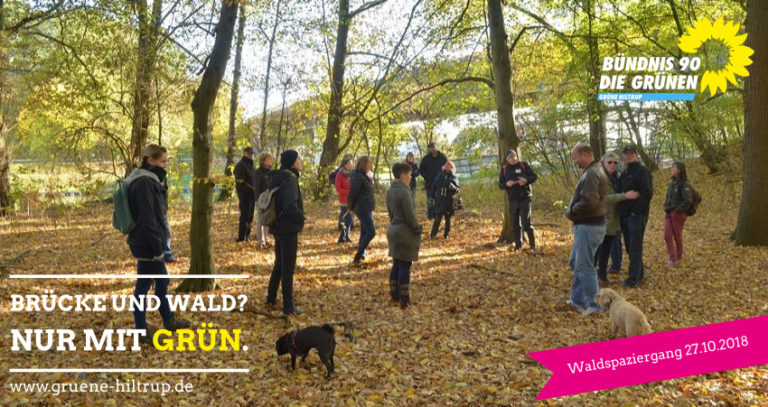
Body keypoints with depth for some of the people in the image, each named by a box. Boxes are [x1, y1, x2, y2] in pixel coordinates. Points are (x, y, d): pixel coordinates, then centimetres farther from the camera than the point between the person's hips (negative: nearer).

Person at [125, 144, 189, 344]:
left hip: (151, 243, 10)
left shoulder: (150, 180, 12)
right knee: (143, 285, 2)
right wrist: (157, 249, -19)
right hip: (147, 244, -10)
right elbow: (147, 219, -22)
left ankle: (168, 320, 35)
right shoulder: (144, 183, -19)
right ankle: (141, 331, 15)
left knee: (162, 282, 20)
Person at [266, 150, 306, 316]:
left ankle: (271, 298, 33)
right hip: (288, 229, -9)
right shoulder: (290, 180, -19)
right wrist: (301, 218, -11)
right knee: (288, 268, -1)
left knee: (279, 264, 22)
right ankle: (288, 306, 6)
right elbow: (290, 206, -28)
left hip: (277, 227, 9)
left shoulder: (276, 178, 10)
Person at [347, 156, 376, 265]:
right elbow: (352, 193, -16)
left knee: (365, 232, 15)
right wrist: (351, 207, -4)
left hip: (368, 209, 9)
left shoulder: (366, 176, 13)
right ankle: (358, 256, -7)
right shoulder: (358, 177, -17)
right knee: (371, 232, -12)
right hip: (362, 209, -9)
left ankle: (361, 254, 25)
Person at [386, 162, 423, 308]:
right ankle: (404, 299, 8)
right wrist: (418, 230, -5)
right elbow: (410, 216, -18)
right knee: (405, 266, 1)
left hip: (393, 230, 8)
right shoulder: (404, 192, -21)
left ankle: (394, 294, 27)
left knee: (396, 264, 17)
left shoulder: (390, 191, 5)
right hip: (406, 233, -8)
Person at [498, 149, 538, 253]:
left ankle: (533, 246, -1)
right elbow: (500, 185, 6)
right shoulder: (504, 169, 7)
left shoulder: (523, 165, 1)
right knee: (515, 225, 9)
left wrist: (526, 180, -18)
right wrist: (506, 184, -16)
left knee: (526, 223, -9)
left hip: (525, 198, -3)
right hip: (512, 200, 3)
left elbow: (534, 176, 2)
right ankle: (518, 246, 18)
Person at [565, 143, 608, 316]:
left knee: (584, 266, -2)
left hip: (589, 226, -11)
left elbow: (589, 201, -29)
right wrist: (573, 211, 5)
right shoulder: (595, 170, 14)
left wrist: (571, 212, -14)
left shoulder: (591, 174, -19)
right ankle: (578, 299, 28)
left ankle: (595, 305, 9)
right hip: (587, 225, 11)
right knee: (576, 262, 18)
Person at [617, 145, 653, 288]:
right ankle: (639, 273, 24)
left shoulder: (642, 171, -9)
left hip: (636, 216, -8)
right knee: (629, 246, 13)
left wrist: (636, 211, -19)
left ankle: (634, 278, 0)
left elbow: (647, 193, -19)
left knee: (635, 247, -5)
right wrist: (620, 211, 11)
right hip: (625, 215, 8)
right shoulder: (625, 173, 16)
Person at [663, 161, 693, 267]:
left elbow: (688, 201, -16)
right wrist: (666, 206, 8)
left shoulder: (685, 184, -13)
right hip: (669, 213, 7)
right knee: (667, 235, 0)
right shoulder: (672, 182, 10)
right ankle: (673, 258, 7)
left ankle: (678, 256, 24)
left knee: (677, 236, 7)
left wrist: (677, 210, -17)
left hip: (678, 214, -7)